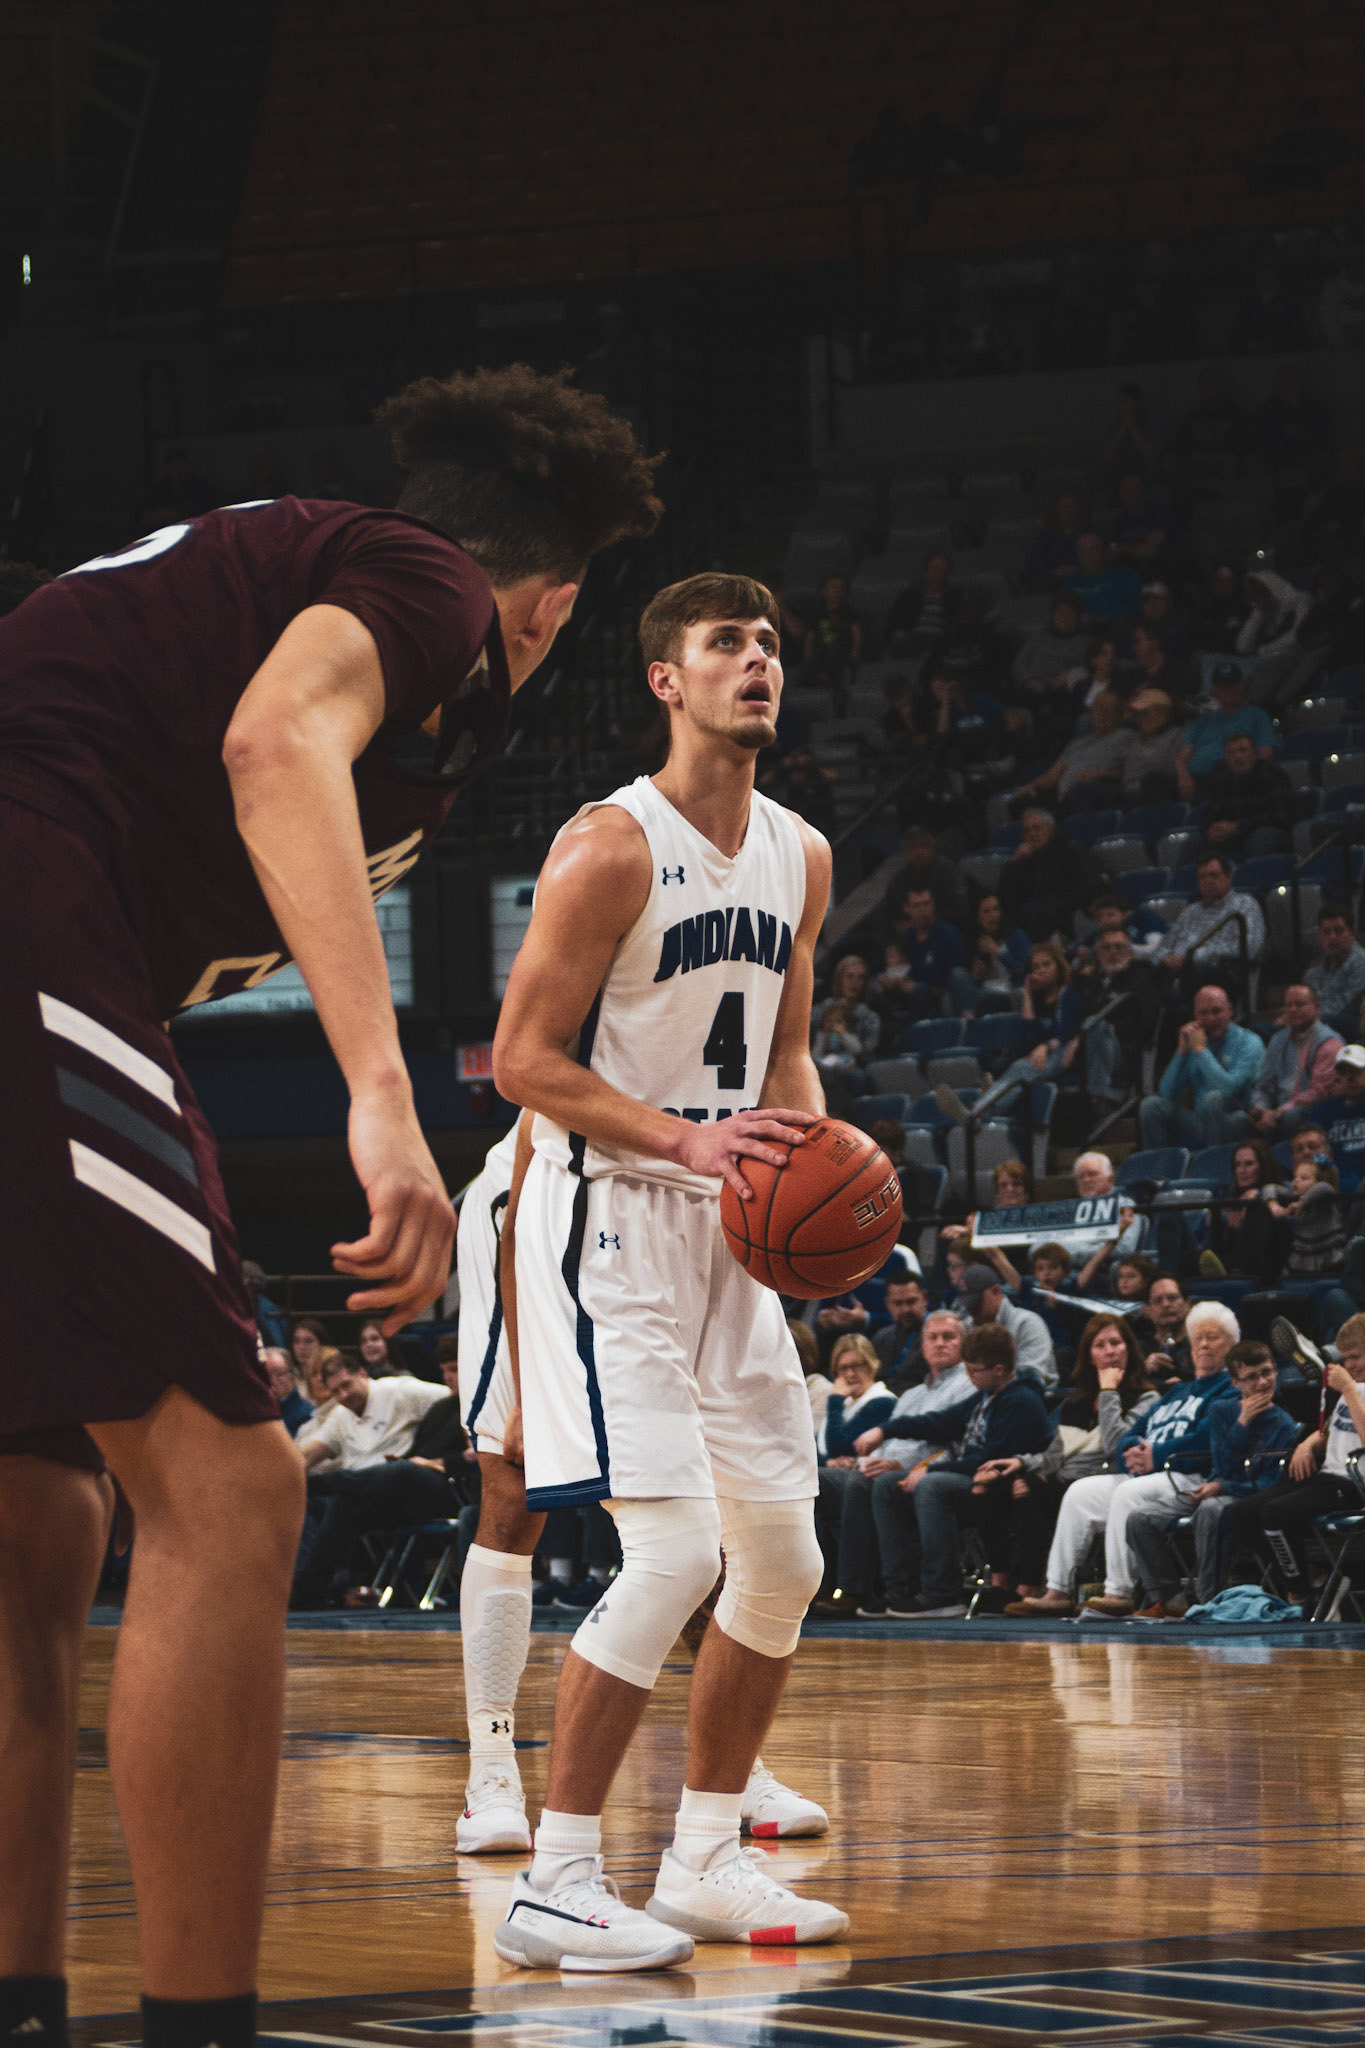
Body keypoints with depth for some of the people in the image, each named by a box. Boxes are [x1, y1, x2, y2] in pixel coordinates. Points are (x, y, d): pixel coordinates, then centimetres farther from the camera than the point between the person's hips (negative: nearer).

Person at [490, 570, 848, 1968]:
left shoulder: (800, 857, 9)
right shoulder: (609, 851, -14)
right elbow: (523, 1063, -14)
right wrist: (685, 1140, -25)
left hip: (724, 1234, 8)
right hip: (605, 1222, -8)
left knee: (783, 1560, 9)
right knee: (674, 1552, -18)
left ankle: (704, 1862, 22)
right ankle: (556, 1886, -12)